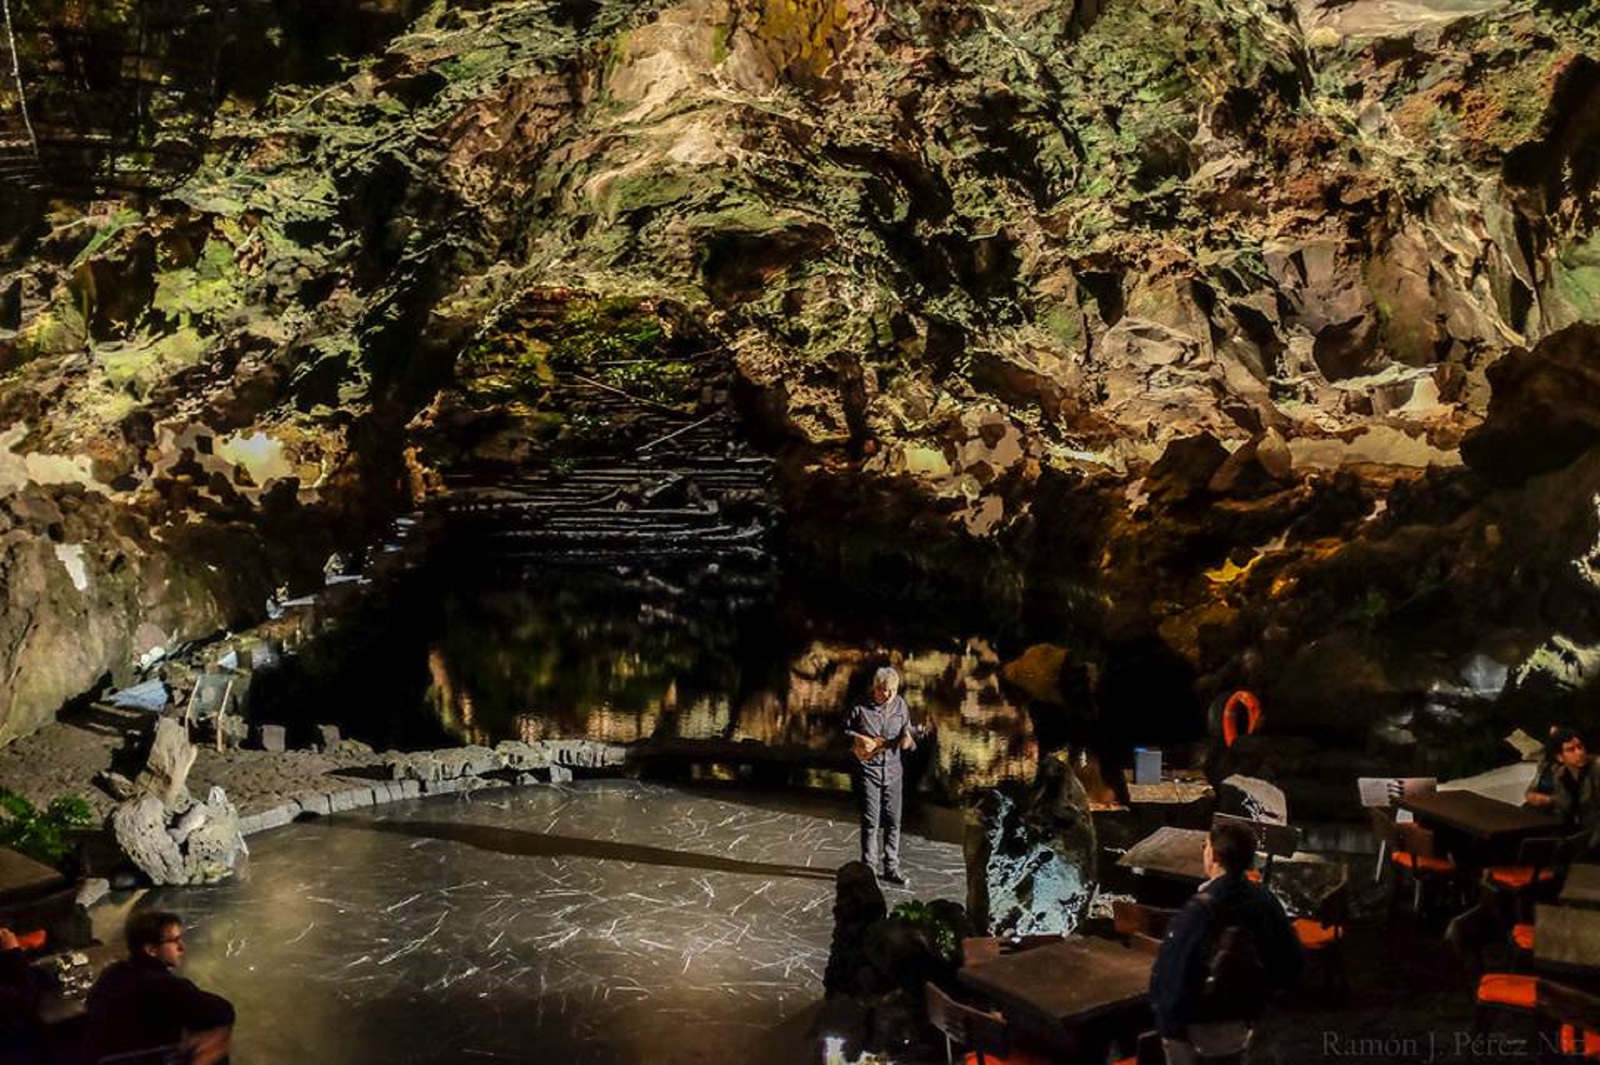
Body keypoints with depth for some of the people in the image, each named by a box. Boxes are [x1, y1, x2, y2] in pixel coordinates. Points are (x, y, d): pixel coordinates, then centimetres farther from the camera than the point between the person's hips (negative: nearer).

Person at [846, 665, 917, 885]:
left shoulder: (900, 705, 3)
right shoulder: (861, 708, -7)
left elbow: (909, 734, 10)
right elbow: (845, 731, 3)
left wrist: (908, 741, -11)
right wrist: (858, 739, -15)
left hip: (893, 770, 4)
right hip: (868, 769, -3)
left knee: (893, 821, 9)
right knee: (870, 821, -1)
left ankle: (891, 868, 20)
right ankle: (869, 867, 10)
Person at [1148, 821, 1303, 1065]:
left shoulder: (1199, 910, -29)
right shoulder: (1264, 901, -8)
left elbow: (1171, 972, -27)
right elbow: (1293, 961, 3)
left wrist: (1168, 1024, -14)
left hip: (1198, 1028, -6)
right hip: (1240, 1024, 6)